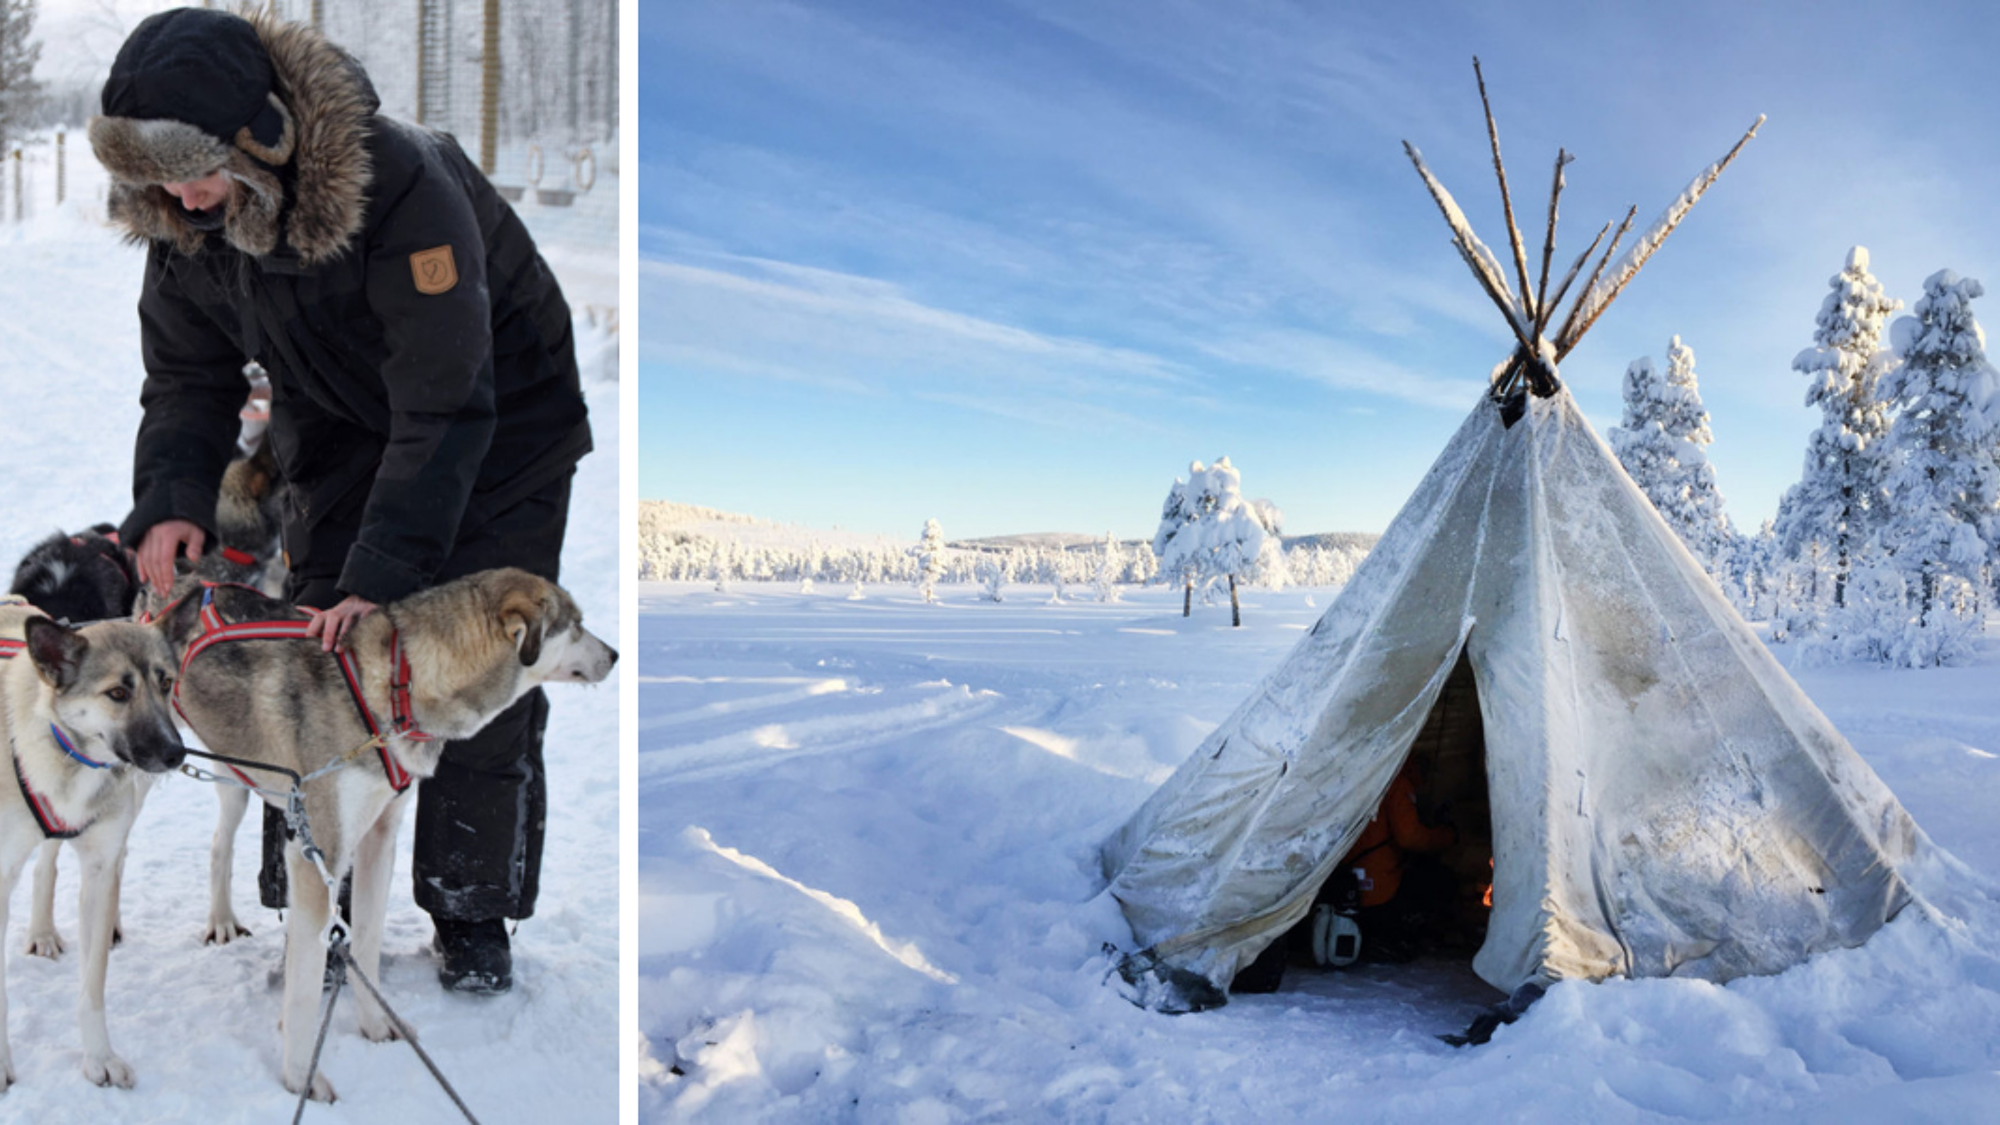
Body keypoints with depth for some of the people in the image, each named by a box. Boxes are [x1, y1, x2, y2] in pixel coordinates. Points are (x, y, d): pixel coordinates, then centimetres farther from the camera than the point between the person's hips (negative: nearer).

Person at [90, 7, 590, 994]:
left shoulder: (404, 186, -36)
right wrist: (171, 496, -26)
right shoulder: (183, 218, -15)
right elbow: (188, 377, -5)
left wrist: (382, 571, -39)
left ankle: (472, 913, 10)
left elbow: (445, 406, -35)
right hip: (341, 426, 5)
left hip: (498, 422, -5)